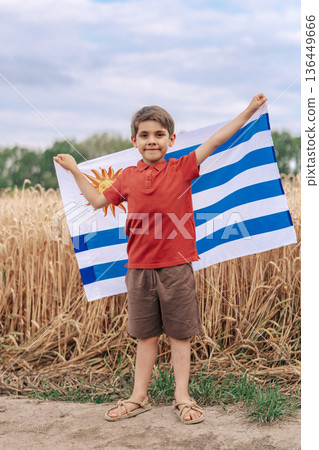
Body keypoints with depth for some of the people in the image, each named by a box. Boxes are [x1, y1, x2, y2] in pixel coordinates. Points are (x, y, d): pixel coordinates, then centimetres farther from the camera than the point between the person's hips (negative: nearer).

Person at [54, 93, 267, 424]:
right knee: (145, 335, 13)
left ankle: (182, 397, 19)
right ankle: (139, 397, 24)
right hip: (139, 267, 3)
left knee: (179, 334, 7)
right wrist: (75, 170, 22)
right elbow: (98, 201, 21)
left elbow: (216, 140, -4)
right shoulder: (128, 177, 8)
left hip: (176, 266, -2)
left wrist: (250, 109, -6)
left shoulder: (181, 168, -1)